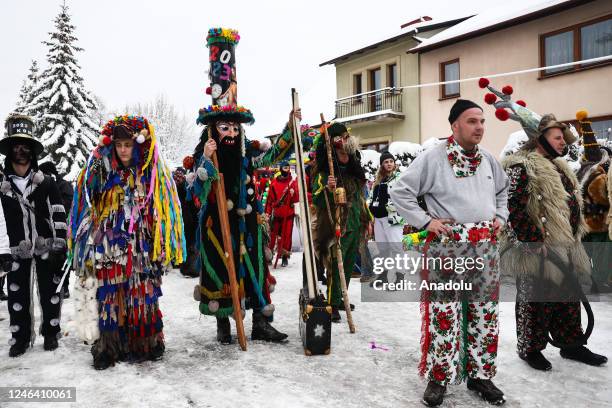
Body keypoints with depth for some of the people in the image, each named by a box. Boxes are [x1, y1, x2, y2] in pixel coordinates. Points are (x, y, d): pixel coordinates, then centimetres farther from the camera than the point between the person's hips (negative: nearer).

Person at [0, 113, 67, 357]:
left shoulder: (46, 183, -2)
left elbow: (59, 215, -1)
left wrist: (60, 245, -5)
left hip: (46, 247, -1)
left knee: (49, 292, 7)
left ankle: (51, 333, 22)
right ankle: (20, 337, 21)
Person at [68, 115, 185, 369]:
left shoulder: (153, 175, 1)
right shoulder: (98, 171, 3)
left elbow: (164, 211, 4)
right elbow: (84, 210, 6)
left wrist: (162, 247, 2)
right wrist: (85, 247, 2)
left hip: (141, 251, 0)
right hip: (107, 249, 0)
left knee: (142, 297, 5)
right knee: (109, 298, 1)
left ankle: (144, 345, 19)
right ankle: (107, 348, 13)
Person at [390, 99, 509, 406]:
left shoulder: (488, 159, 10)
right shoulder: (433, 157, -9)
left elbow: (502, 189, 29)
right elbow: (399, 192, -8)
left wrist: (500, 216, 13)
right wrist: (425, 221, -12)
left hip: (485, 247, 6)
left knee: (485, 315, 12)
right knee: (443, 315, -2)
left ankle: (479, 374, 28)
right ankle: (439, 378, 16)